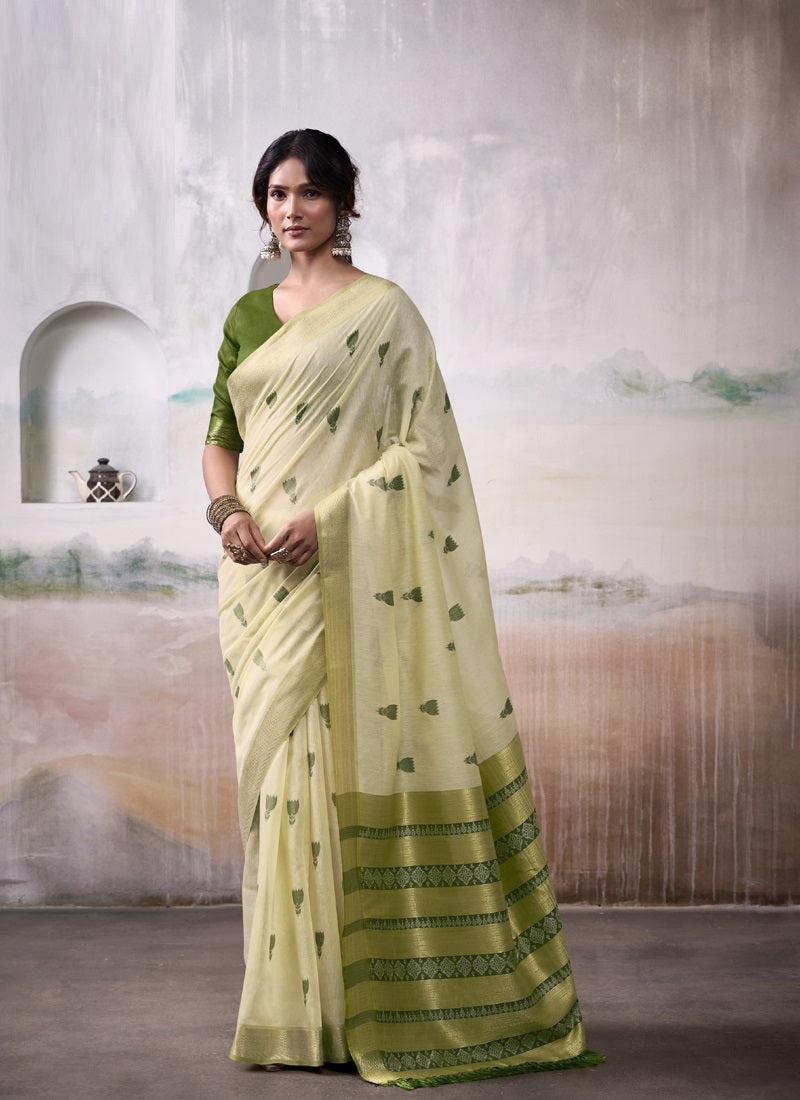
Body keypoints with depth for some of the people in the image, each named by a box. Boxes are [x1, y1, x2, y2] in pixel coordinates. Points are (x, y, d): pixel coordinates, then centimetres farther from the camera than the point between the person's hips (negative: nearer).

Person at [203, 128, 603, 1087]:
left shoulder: (382, 311, -2)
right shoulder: (248, 316, 15)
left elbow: (425, 445, -8)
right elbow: (221, 437, 16)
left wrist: (327, 517, -18)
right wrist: (227, 509, -6)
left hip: (349, 577, -5)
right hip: (263, 581, 6)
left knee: (358, 763, -6)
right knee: (282, 770, 7)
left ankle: (377, 1003, 5)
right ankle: (300, 1004, 15)